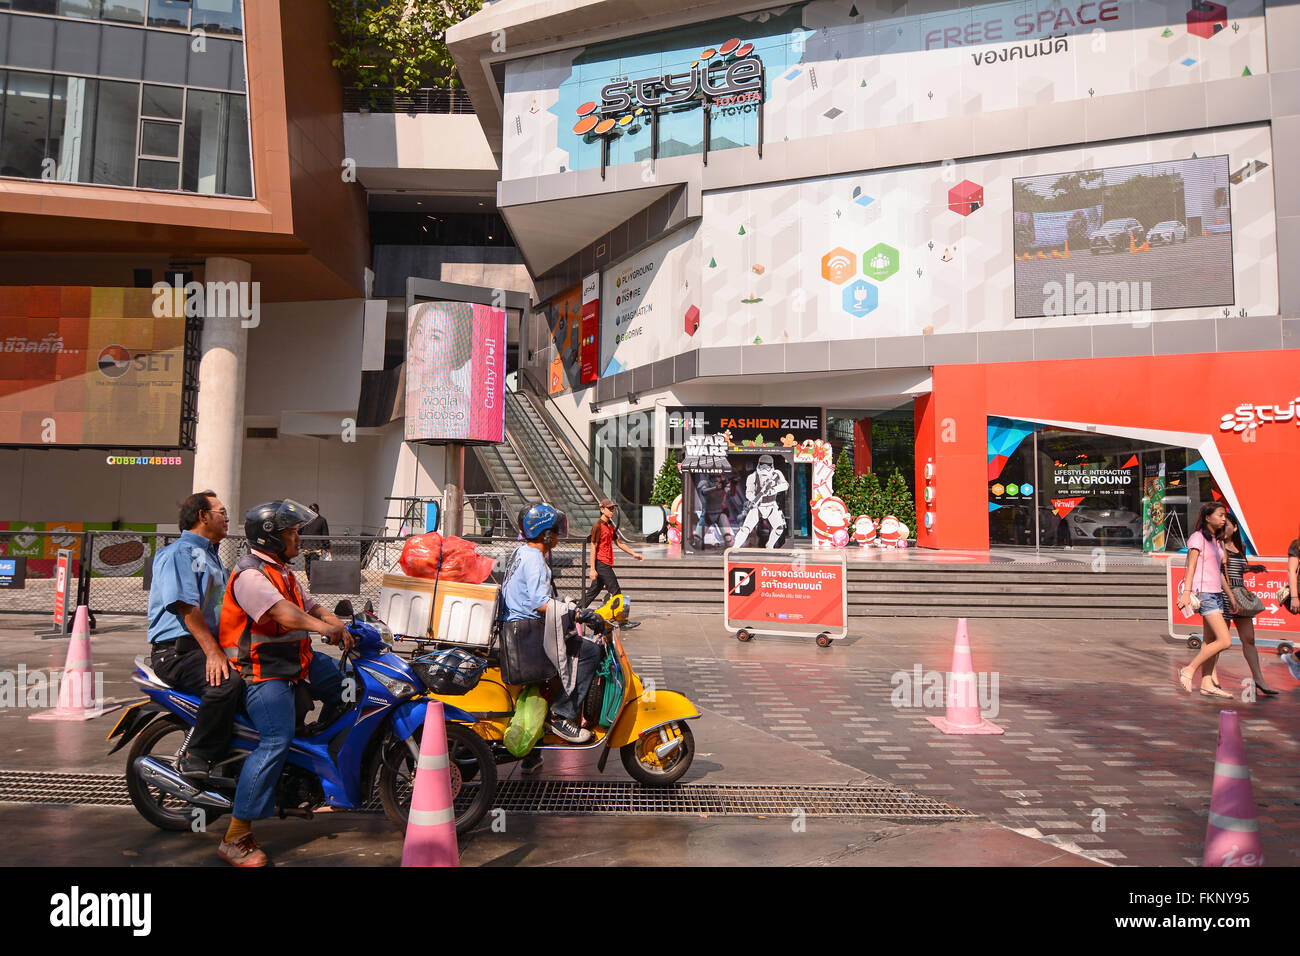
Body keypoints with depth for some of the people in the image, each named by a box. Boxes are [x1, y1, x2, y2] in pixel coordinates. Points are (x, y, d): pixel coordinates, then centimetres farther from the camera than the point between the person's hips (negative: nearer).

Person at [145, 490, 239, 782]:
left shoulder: (210, 555, 25)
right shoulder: (179, 552, -8)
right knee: (227, 681, -33)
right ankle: (196, 759, -21)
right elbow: (186, 606, -20)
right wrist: (212, 652, -28)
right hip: (177, 651, -10)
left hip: (209, 644, 10)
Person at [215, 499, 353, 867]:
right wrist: (324, 628, -43)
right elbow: (281, 612, -32)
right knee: (276, 742, -21)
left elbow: (310, 606, 14)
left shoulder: (283, 571, 17)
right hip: (262, 670, -10)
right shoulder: (250, 574, -16)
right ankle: (235, 839, -16)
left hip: (294, 662, 10)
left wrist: (343, 628, -2)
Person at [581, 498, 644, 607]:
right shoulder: (598, 526, -13)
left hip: (607, 564, 9)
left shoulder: (610, 525, 14)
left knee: (594, 590, 12)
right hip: (601, 564, -9)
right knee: (615, 591, -4)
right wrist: (592, 569, -18)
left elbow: (618, 543, 22)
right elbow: (593, 547, -15)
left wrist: (634, 554, 18)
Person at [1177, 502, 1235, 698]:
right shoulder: (1198, 537, -7)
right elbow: (1191, 566, -13)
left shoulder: (1215, 541, 19)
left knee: (1211, 641, 7)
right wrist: (1186, 592, -22)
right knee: (1225, 641, -13)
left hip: (1216, 594, 9)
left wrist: (1230, 596, 23)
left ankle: (1207, 683, 10)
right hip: (1204, 594, -9)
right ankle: (1188, 670, -4)